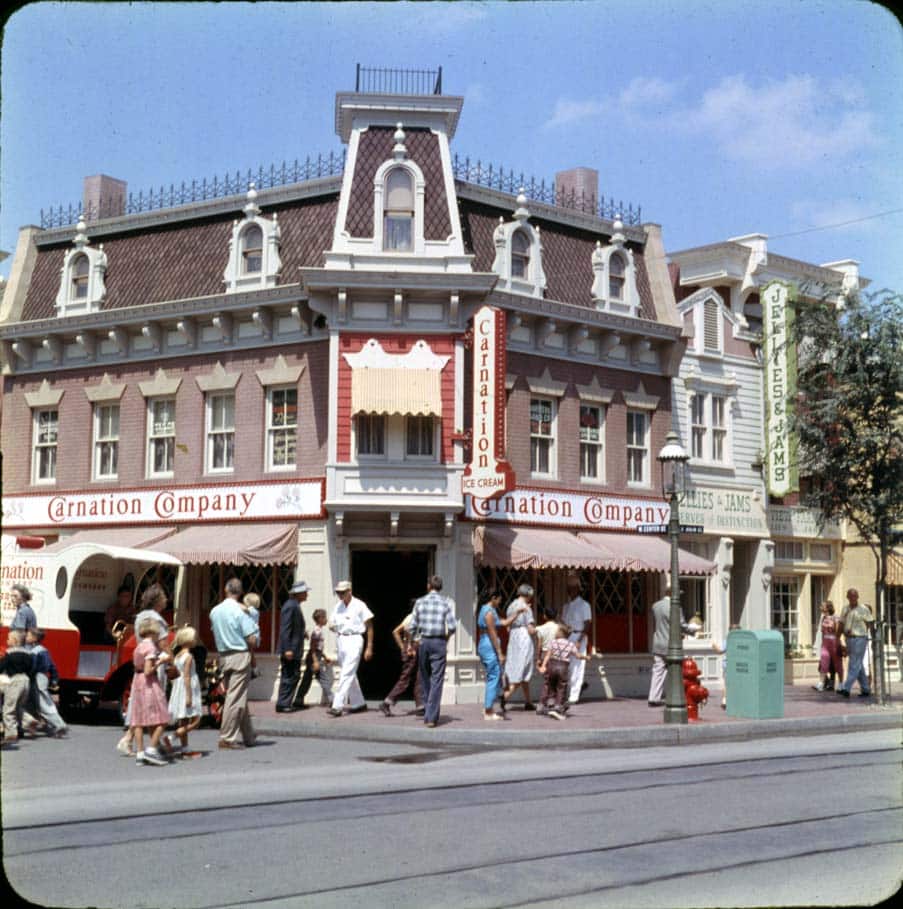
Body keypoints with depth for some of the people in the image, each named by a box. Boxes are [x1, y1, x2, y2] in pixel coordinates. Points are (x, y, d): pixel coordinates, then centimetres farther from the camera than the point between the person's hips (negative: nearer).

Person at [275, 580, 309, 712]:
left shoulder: (295, 606, 14)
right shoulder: (290, 606, -17)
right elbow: (285, 629, -22)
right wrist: (287, 649, -24)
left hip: (294, 650, 10)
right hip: (290, 650, -10)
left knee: (294, 676, 16)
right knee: (288, 677, -7)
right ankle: (282, 704, -3)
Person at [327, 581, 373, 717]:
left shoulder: (359, 605, -8)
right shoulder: (338, 606, 11)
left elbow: (369, 627, -6)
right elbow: (333, 625, 18)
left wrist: (369, 648, -9)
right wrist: (332, 626, -8)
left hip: (354, 640, -7)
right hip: (340, 640, 7)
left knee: (347, 674, -13)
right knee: (350, 674, 13)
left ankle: (337, 706, -19)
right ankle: (358, 704, 25)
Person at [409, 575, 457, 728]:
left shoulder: (420, 602, 3)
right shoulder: (447, 602, -1)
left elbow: (413, 626, 1)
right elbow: (452, 626, -8)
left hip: (424, 641, 2)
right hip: (439, 643, -2)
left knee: (425, 679, 15)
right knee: (436, 680, -2)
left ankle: (428, 713, 22)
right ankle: (431, 717, -9)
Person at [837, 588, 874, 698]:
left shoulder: (864, 609, -4)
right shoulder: (845, 608, 12)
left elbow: (870, 623, -1)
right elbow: (841, 624, 15)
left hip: (859, 639, -6)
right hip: (849, 639, 7)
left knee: (854, 665, -10)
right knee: (858, 666, 11)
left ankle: (846, 689, -16)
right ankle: (866, 690, 18)